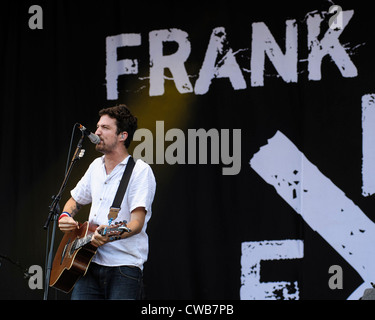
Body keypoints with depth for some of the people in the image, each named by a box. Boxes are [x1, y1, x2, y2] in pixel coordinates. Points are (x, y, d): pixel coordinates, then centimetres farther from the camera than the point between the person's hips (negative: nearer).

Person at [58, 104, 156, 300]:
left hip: (124, 267, -6)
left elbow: (137, 223, -16)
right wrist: (65, 217, 7)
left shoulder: (140, 171, -6)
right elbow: (75, 201, 30)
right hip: (90, 263, 6)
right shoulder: (96, 166, 16)